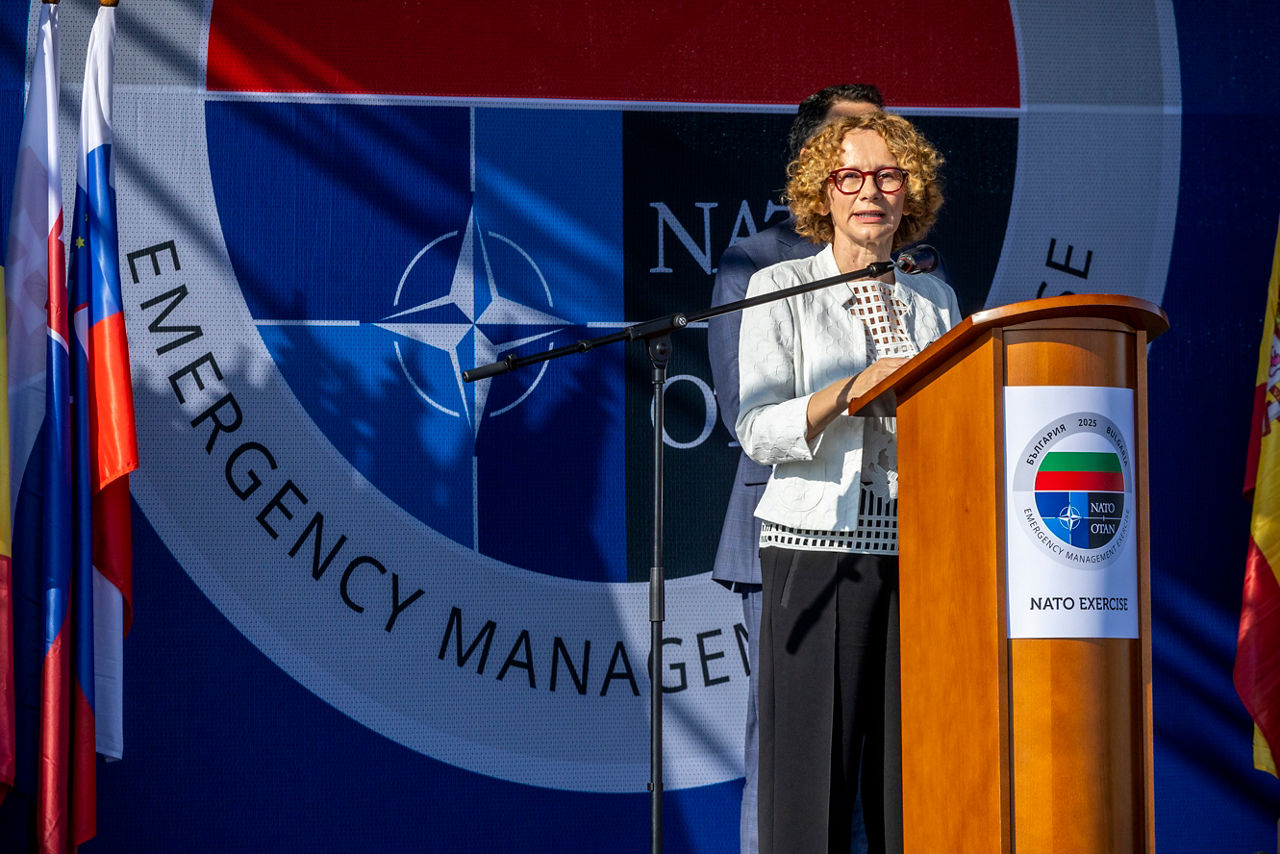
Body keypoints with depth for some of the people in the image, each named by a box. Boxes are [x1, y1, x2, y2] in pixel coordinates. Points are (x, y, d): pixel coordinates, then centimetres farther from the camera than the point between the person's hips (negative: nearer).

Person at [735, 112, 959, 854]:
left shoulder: (935, 300, 15)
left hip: (918, 545, 4)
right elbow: (757, 430, -6)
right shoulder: (781, 289, 3)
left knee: (911, 759, 0)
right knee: (814, 761, -6)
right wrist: (853, 387, -19)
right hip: (820, 545, -3)